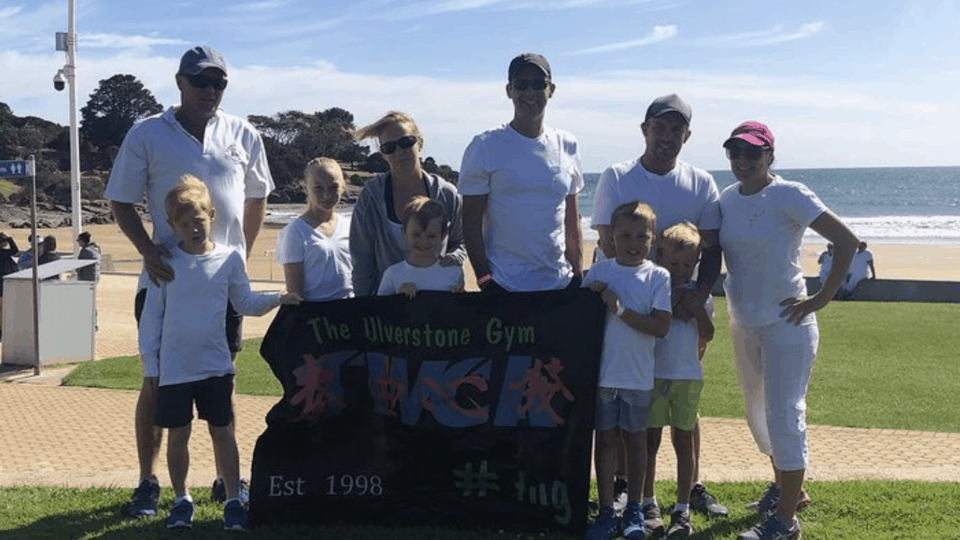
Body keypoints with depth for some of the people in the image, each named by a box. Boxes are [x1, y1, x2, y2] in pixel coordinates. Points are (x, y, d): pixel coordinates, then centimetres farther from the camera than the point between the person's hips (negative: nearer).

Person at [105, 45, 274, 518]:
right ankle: (147, 483, 14)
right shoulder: (147, 134, 0)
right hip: (165, 277, -2)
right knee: (158, 380, 3)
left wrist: (240, 255, 12)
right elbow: (121, 202, 1)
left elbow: (256, 198, 17)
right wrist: (149, 251, -14)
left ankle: (228, 479, 22)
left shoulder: (243, 135, 7)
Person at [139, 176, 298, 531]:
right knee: (178, 435, 9)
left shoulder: (229, 259, 0)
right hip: (174, 369, 0)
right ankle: (182, 500, 25)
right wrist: (150, 364, 0)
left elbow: (245, 303, 10)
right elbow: (151, 316, 1)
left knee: (222, 432, 6)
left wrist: (277, 299, -6)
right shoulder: (166, 263, -3)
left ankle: (233, 500, 13)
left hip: (216, 366, 0)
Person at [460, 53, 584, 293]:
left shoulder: (567, 146, 10)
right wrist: (484, 279, -10)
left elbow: (572, 221, 14)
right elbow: (471, 221, -4)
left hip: (561, 282, 3)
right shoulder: (485, 146, -2)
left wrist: (579, 277, 10)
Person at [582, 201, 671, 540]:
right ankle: (606, 511, 11)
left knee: (634, 437, 10)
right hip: (603, 370, 1)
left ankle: (634, 511, 22)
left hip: (638, 375, -1)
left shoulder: (658, 277, -3)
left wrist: (620, 309, -18)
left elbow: (660, 327, -12)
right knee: (606, 438, 5)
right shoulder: (599, 272, 3)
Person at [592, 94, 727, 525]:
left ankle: (692, 486, 23)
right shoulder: (617, 178, -3)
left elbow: (711, 248, 2)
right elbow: (611, 245, -9)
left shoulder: (701, 183, 5)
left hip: (684, 306, 3)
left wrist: (698, 295, -17)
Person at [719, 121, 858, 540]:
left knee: (783, 416, -5)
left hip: (786, 322, -7)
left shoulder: (789, 195, -14)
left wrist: (821, 299, -17)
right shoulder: (727, 199, 5)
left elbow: (846, 240, -17)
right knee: (757, 412, 19)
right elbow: (715, 254, 17)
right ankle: (787, 488, 39)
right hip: (743, 324, 7)